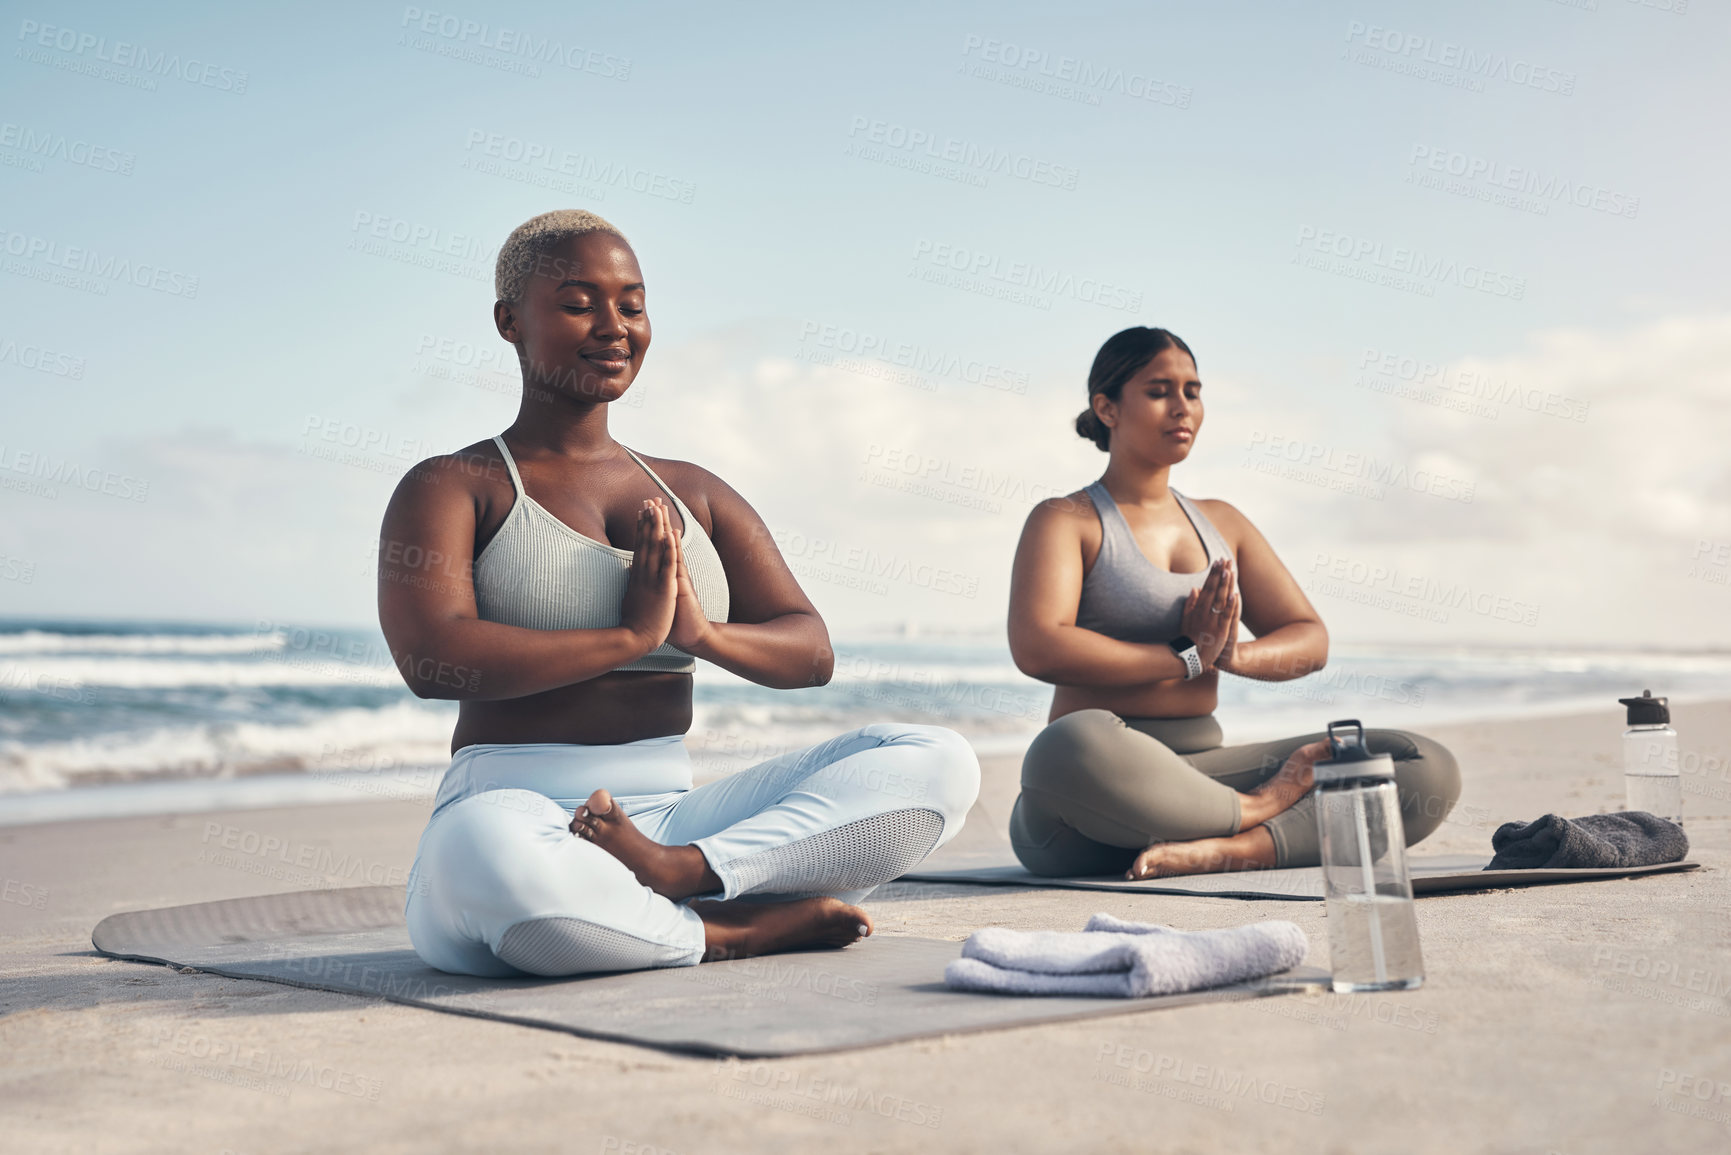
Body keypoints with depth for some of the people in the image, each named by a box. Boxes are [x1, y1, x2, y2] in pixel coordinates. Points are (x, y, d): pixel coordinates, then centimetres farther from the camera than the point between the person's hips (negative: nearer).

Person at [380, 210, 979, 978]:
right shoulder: (449, 489, 4)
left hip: (673, 817, 5)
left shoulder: (694, 496, 19)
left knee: (936, 762, -13)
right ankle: (740, 929, -20)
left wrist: (704, 633, -10)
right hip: (513, 812, -5)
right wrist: (629, 634, -12)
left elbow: (812, 653, 12)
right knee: (484, 859, -44)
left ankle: (679, 870, -29)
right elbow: (430, 659, -15)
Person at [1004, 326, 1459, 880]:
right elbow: (1037, 648, -16)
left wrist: (1232, 654, -9)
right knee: (1072, 748, -44)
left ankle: (1233, 849, -32)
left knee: (1429, 768, -10)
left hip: (1202, 767, 6)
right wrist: (1188, 657, -11)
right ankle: (1259, 810, -18)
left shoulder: (1223, 523, 21)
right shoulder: (1065, 521, 2)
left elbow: (1310, 640, 14)